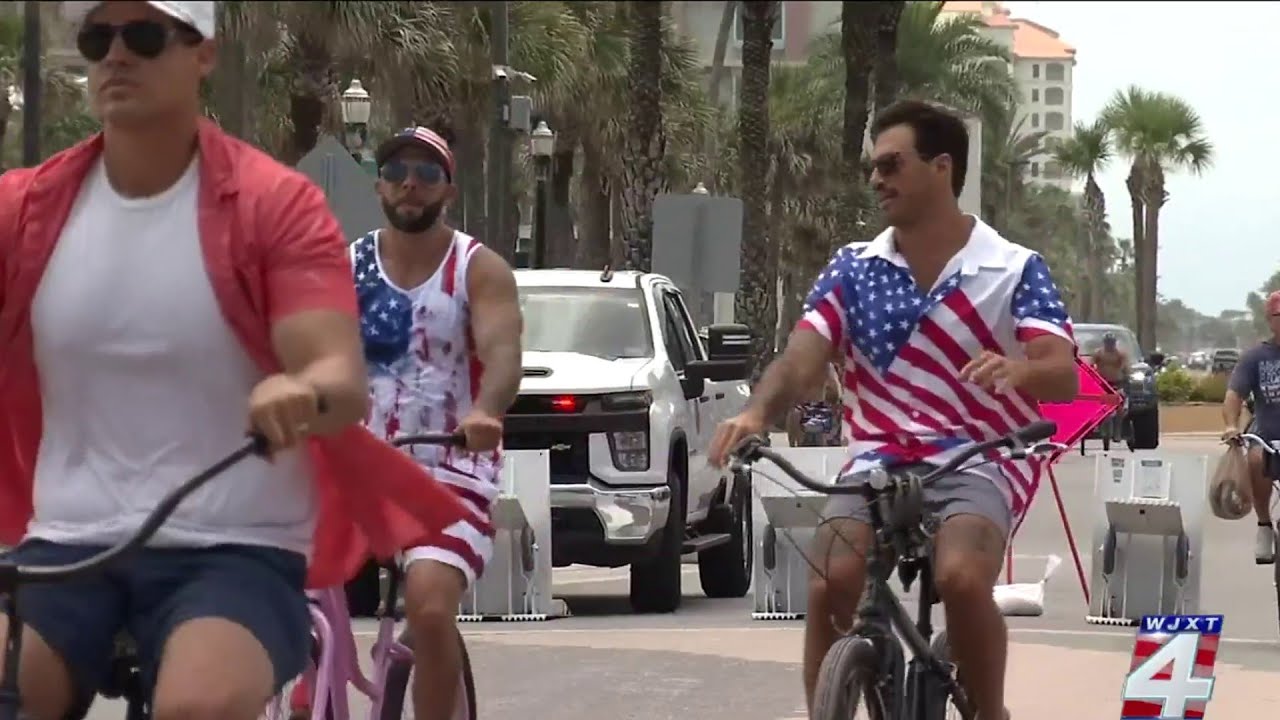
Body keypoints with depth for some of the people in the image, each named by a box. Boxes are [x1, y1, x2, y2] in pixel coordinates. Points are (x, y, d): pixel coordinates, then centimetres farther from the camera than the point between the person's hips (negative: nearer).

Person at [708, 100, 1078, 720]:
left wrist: (1016, 371, -38)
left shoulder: (1014, 270, -1)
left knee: (961, 577, -32)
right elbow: (800, 360, -3)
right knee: (831, 583, -24)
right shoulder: (854, 269, 8)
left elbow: (1063, 375, -13)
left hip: (977, 462, -3)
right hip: (878, 460, 3)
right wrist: (756, 414, -26)